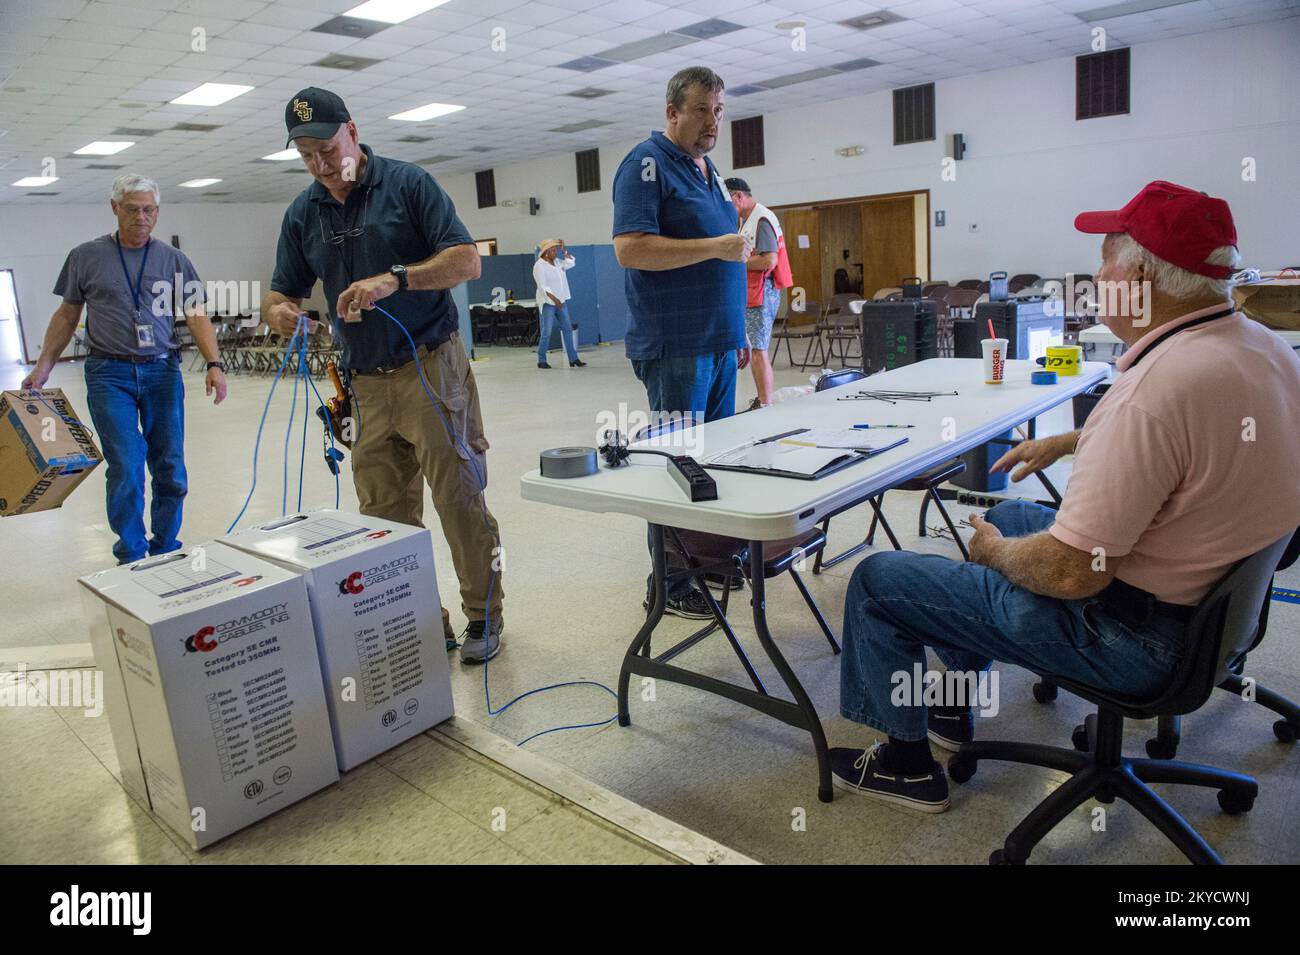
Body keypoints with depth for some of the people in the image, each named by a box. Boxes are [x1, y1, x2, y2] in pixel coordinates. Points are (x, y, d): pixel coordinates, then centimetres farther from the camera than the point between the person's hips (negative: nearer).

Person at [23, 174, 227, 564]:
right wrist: (42, 367, 9)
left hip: (163, 371, 2)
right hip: (110, 374, -1)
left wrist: (214, 364, -11)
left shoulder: (174, 260, 7)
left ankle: (166, 551, 18)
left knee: (171, 469, 4)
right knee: (126, 468, -6)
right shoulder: (86, 257, 5)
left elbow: (196, 315, 2)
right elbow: (67, 316, 12)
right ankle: (131, 557, 6)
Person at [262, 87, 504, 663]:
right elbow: (283, 292, 16)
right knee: (385, 517, 6)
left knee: (460, 500, -3)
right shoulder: (302, 214, 12)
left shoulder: (407, 184, -2)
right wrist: (278, 312, -9)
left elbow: (467, 260, -10)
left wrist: (395, 279, -24)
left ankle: (483, 618, 11)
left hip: (431, 367, -5)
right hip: (367, 383, 5)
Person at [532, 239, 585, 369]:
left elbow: (571, 262, 16)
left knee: (567, 329, 3)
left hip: (561, 301, 7)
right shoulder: (539, 266, -11)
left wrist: (564, 250, 7)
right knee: (546, 332, -5)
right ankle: (541, 360, 4)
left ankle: (573, 359, 4)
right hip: (547, 302, -7)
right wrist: (554, 299, -27)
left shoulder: (557, 262, 11)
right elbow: (543, 286, -19)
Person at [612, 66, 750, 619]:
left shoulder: (707, 168, 19)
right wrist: (715, 247, -23)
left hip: (718, 343, 9)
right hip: (675, 346, -9)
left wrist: (736, 333, 23)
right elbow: (629, 248, -20)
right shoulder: (648, 163, -7)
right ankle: (669, 585, 7)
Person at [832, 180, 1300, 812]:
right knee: (1007, 516, 32)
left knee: (877, 581, -2)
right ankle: (953, 708, 40)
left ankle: (906, 762, 19)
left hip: (1133, 630, -10)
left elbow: (1071, 573, -30)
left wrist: (995, 551, -11)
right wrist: (1068, 442, 19)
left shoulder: (1155, 389, -33)